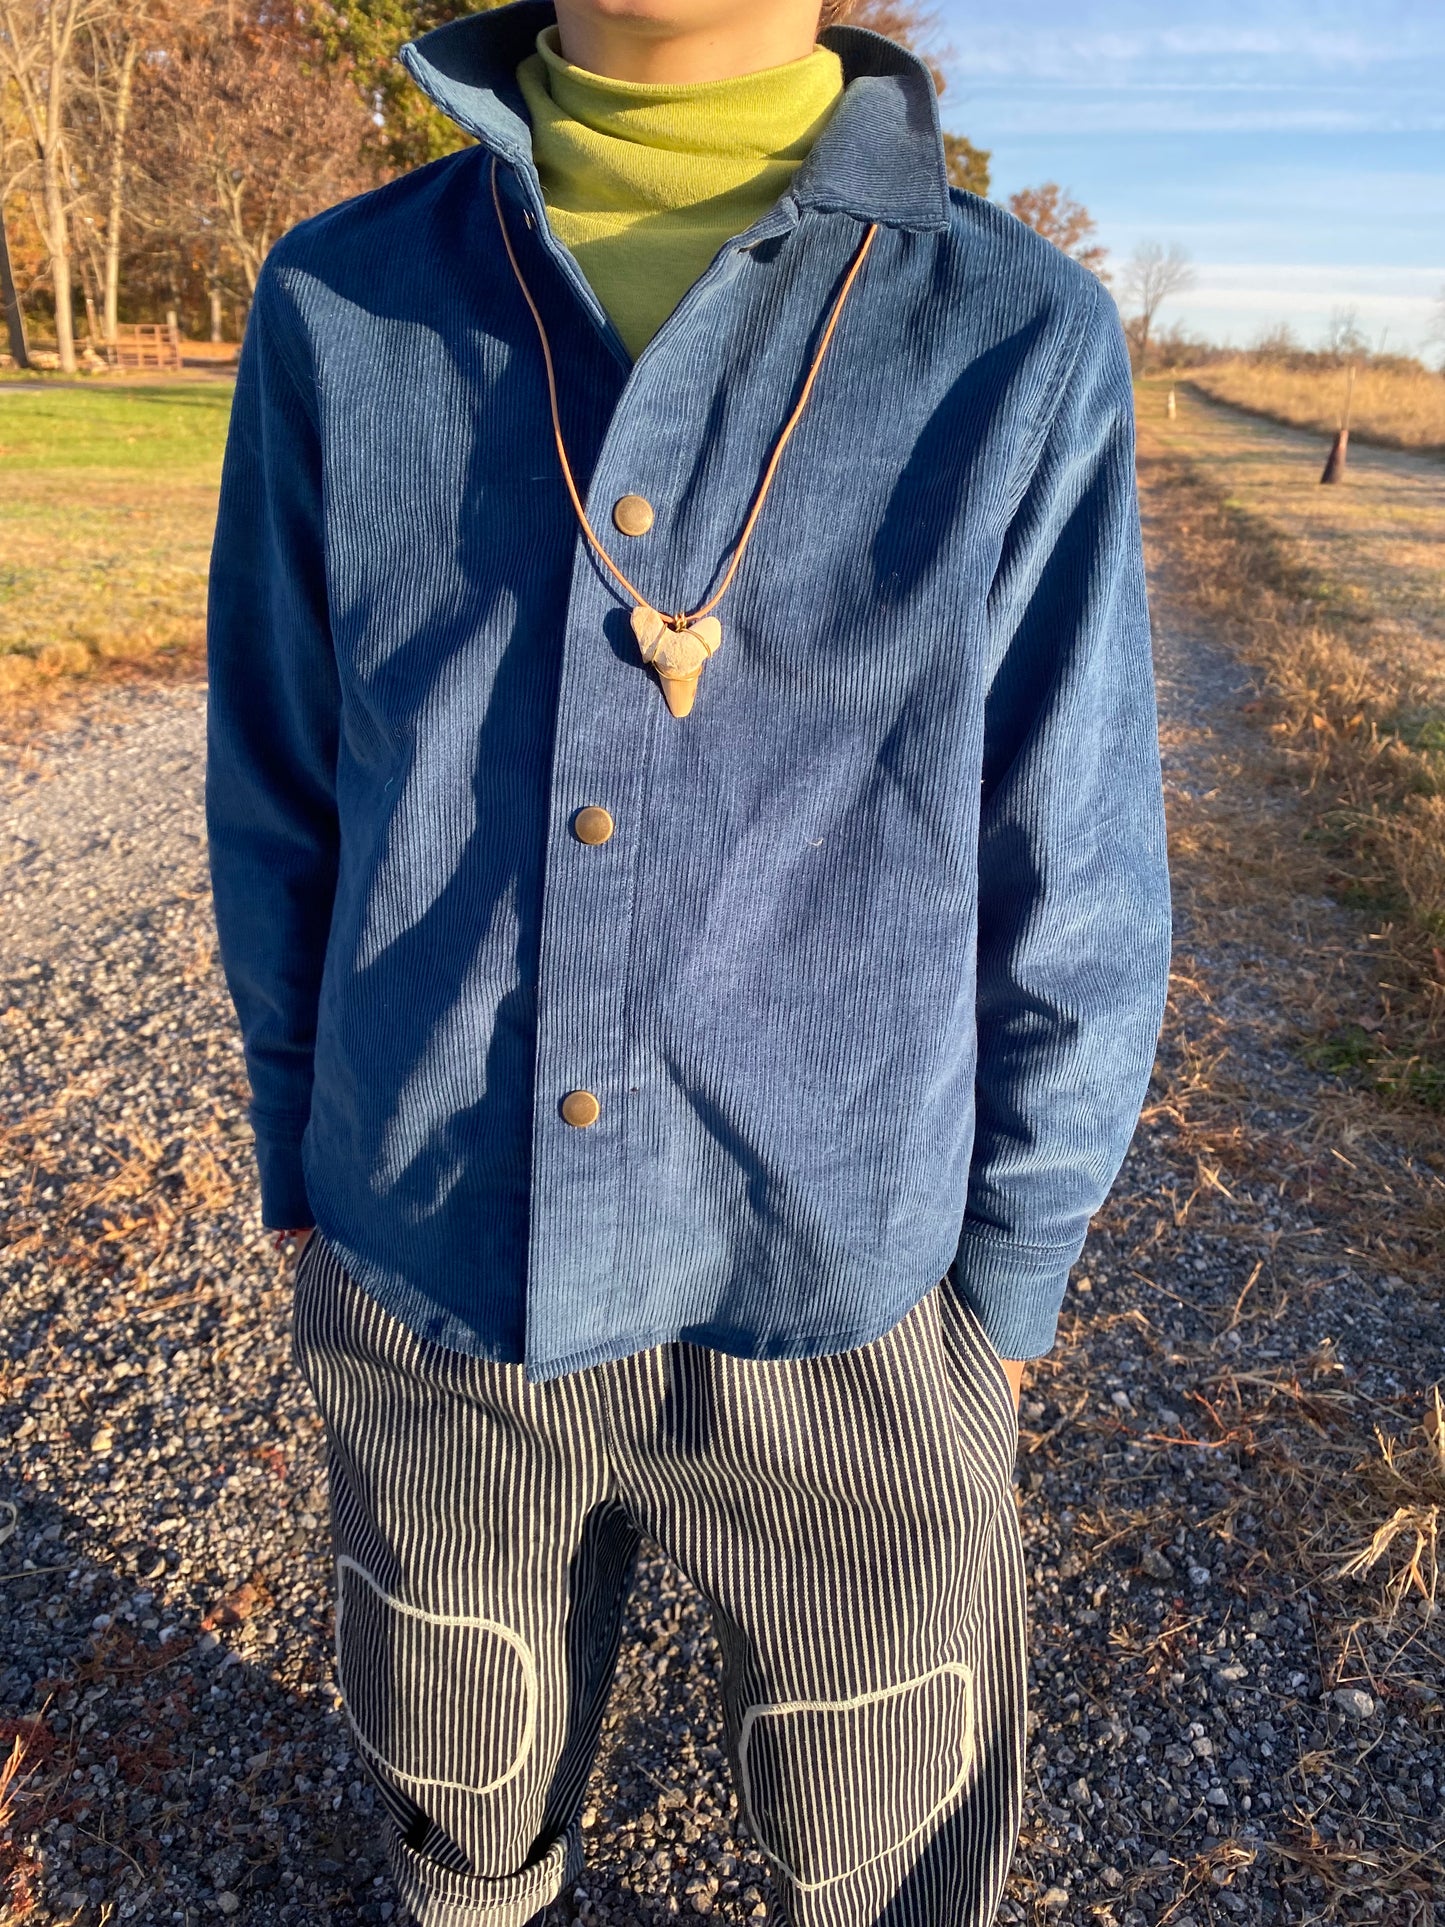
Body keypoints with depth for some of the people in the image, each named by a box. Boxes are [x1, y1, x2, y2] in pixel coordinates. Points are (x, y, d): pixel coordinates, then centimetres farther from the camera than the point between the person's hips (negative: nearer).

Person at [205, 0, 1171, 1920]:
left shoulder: (1023, 341, -10)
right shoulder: (336, 307, -3)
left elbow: (1075, 899, -5)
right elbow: (281, 799, 5)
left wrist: (998, 1305, 0)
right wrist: (307, 1180, 11)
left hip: (836, 1323, -1)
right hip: (425, 1302, 2)